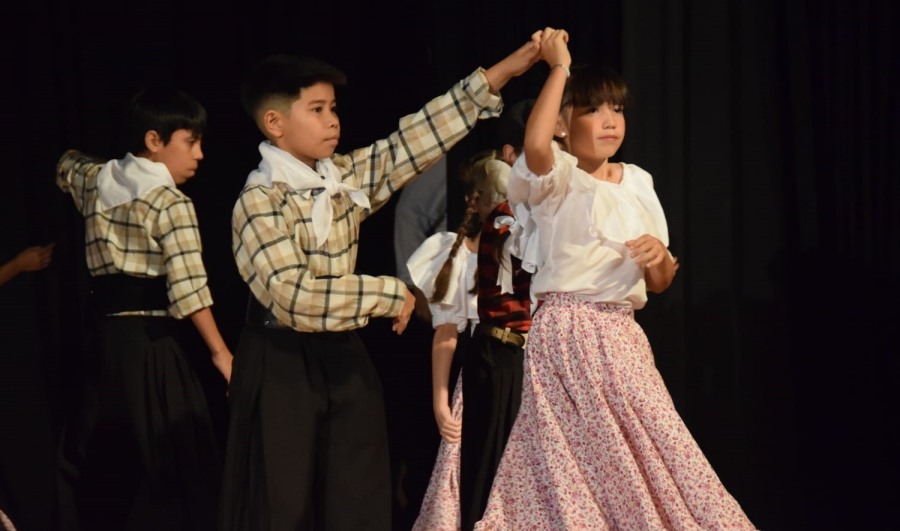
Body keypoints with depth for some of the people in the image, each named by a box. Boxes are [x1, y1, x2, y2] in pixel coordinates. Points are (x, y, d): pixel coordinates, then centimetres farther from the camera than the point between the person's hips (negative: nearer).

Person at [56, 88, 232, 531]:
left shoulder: (94, 182, 10)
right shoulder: (171, 204, -11)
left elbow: (67, 165, 36)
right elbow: (188, 288, -18)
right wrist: (221, 352, -13)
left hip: (106, 339, 7)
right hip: (153, 343, -7)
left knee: (100, 464, 13)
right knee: (172, 465, -5)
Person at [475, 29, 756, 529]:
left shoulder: (638, 182, 15)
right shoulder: (558, 177, -3)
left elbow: (660, 283, 18)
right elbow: (535, 144, -30)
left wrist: (660, 255, -6)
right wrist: (559, 67, -18)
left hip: (622, 337, 6)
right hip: (569, 334, -6)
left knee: (648, 452, 2)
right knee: (578, 457, -8)